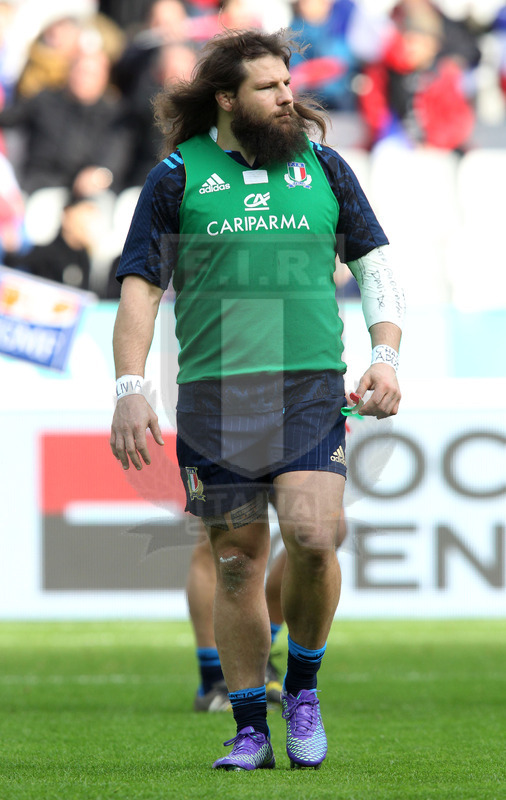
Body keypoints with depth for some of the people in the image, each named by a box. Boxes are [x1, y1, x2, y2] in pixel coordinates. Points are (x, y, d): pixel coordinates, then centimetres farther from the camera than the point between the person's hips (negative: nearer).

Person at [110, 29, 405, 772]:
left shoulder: (322, 166, 11)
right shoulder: (178, 177, 5)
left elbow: (377, 264, 17)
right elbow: (140, 287, 5)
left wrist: (386, 356, 4)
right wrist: (130, 390, -4)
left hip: (312, 390, 1)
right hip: (213, 396, -1)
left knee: (311, 537, -17)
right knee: (237, 562, 2)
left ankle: (303, 687, 7)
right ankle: (250, 731, 11)